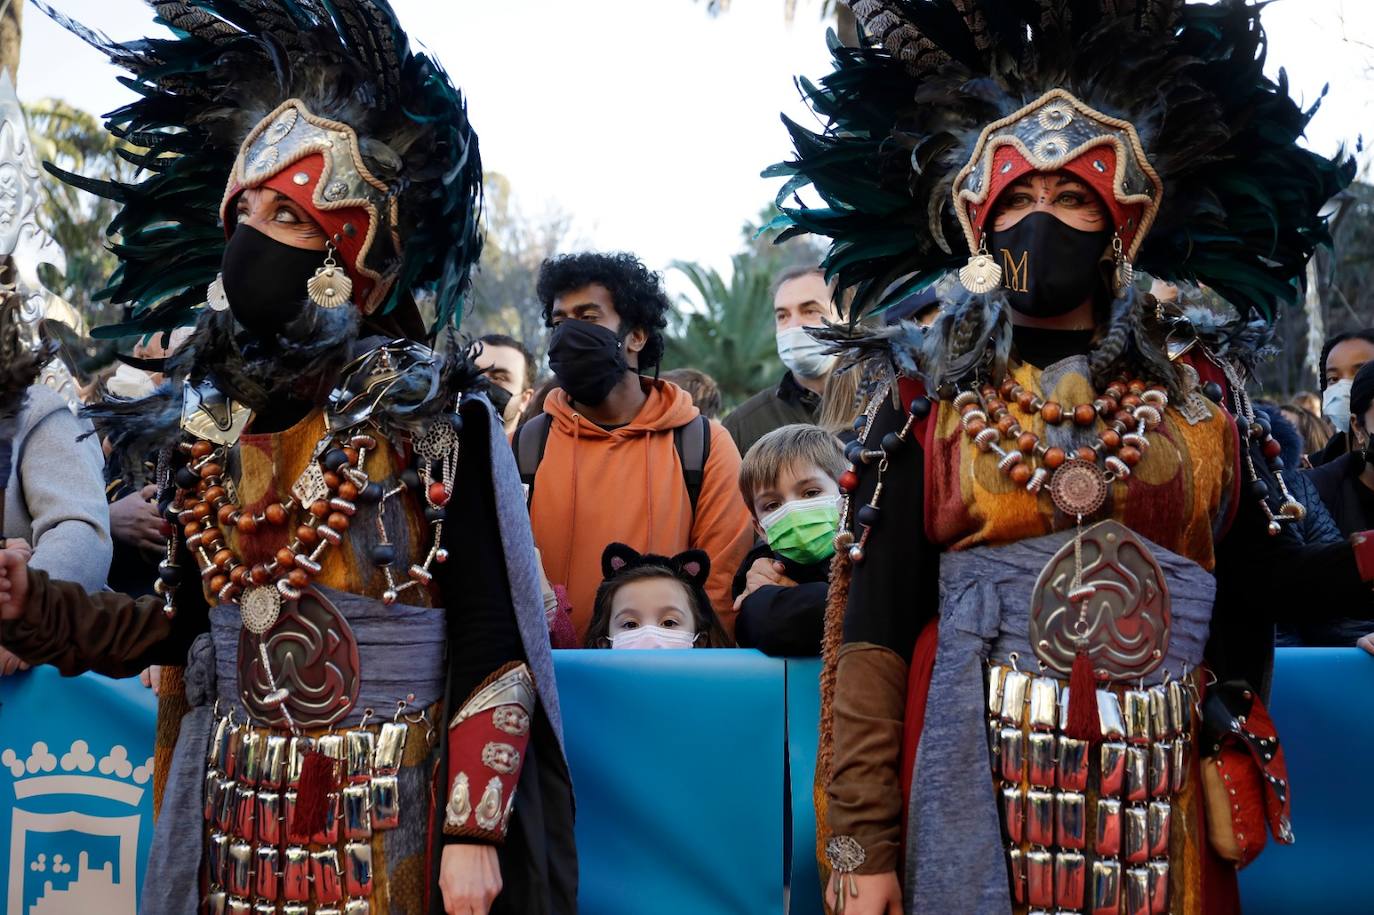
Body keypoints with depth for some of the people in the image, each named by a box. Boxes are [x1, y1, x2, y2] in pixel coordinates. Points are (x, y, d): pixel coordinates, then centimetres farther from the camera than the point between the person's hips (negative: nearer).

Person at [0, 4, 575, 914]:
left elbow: (493, 643, -11)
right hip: (229, 814, 5)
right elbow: (185, 627, 12)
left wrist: (474, 833, -15)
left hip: (387, 820, -5)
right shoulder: (206, 422, 5)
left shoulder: (438, 420, -10)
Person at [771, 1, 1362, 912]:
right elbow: (873, 633, -4)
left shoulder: (1204, 393, 6)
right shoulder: (927, 399, 1)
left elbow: (1252, 604, 13)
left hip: (1161, 807, 2)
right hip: (969, 800, -2)